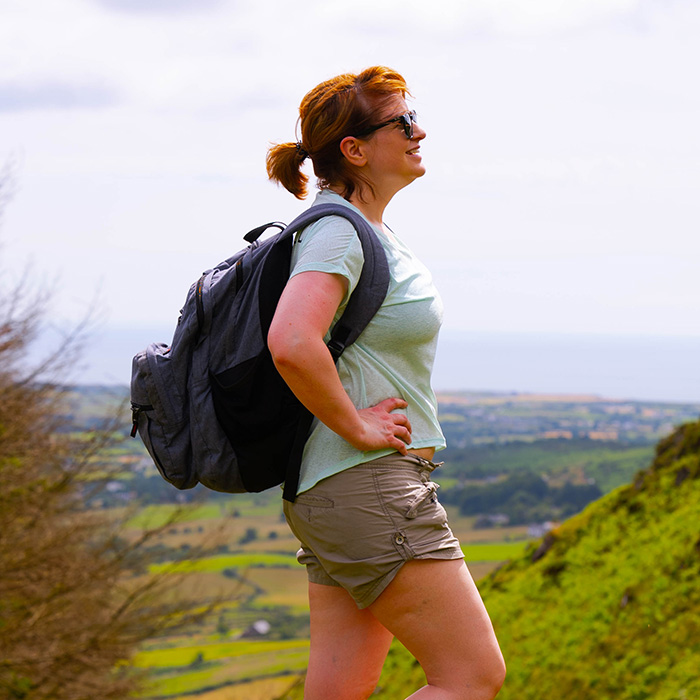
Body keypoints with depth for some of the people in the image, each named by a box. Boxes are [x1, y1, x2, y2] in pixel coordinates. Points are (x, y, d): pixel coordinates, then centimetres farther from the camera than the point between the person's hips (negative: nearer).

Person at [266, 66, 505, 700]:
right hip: (369, 487, -10)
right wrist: (354, 426, -20)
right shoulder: (336, 232, -16)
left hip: (348, 493, 10)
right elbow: (291, 344, -33)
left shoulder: (370, 228, 15)